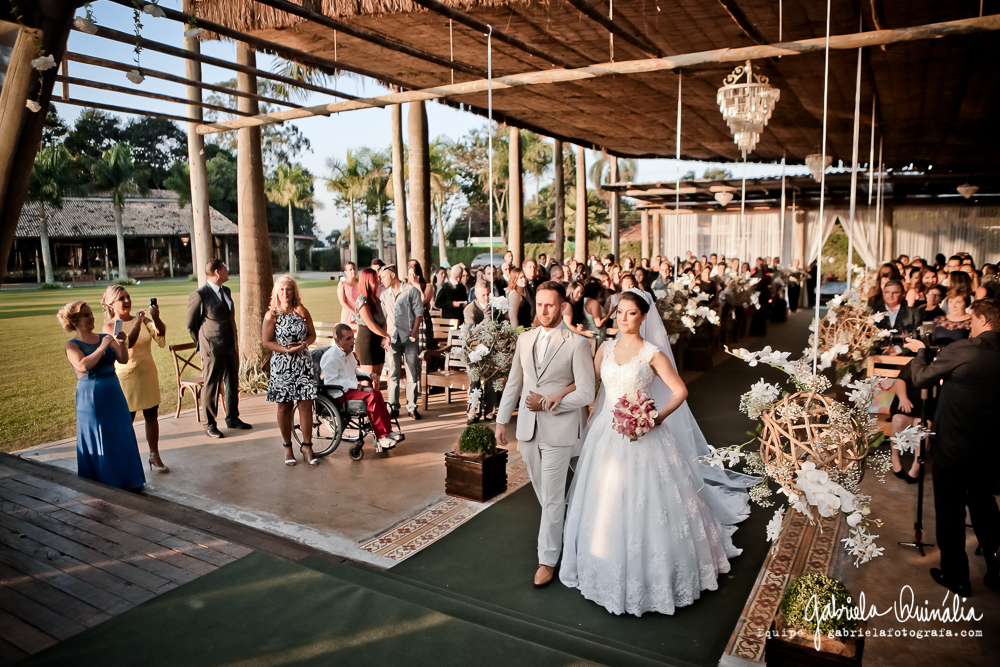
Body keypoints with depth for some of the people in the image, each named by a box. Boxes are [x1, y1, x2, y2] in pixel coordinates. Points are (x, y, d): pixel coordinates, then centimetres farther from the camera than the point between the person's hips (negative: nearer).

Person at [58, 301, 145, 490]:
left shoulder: (106, 338, 7)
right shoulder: (72, 345, -5)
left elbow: (124, 360, -2)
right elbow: (83, 365, -22)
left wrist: (121, 343, -18)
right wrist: (102, 347, -21)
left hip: (114, 393, 5)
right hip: (90, 396, -5)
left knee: (121, 436, 9)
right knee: (97, 441, 2)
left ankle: (125, 481, 22)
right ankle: (101, 485, 13)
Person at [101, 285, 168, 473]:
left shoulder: (143, 320, 4)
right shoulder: (110, 327, -6)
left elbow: (161, 338, -11)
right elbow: (125, 344, -24)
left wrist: (156, 318, -25)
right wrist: (138, 322, -29)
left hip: (148, 374, 4)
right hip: (126, 377, -4)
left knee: (152, 416, 8)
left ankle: (154, 456, 18)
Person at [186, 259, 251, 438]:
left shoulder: (226, 291, 13)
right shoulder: (199, 295, -10)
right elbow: (191, 325, -3)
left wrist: (235, 342, 15)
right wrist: (203, 346, 2)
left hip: (231, 348, 7)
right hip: (213, 351, -7)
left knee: (233, 383, 15)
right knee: (211, 386, 2)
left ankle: (232, 418, 29)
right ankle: (210, 425, 13)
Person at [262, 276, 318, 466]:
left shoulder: (302, 312, 7)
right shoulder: (271, 315, -2)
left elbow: (312, 335, 11)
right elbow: (266, 342, -5)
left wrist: (304, 344, -11)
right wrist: (287, 350, -17)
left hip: (303, 364, 2)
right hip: (282, 365, -2)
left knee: (306, 405, -1)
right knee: (285, 406, 5)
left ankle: (307, 446, 9)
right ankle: (287, 447, 19)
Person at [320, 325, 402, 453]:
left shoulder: (348, 353, 17)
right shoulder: (330, 357, -14)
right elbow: (330, 382, -21)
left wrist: (368, 376, 11)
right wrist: (355, 385, -23)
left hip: (351, 388, 9)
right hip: (339, 394, -9)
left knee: (376, 393, -15)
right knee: (371, 396, -27)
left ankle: (387, 431, -14)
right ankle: (381, 437, -25)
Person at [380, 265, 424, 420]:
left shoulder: (411, 291, 0)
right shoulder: (385, 294, 15)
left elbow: (419, 314, -2)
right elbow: (384, 316, 16)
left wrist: (413, 333, -11)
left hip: (410, 339, -3)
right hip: (392, 339, 4)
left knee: (412, 373, -1)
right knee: (393, 373, 2)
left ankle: (411, 407, 7)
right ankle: (393, 407, 9)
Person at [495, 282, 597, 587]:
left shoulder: (577, 343, -10)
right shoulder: (525, 339, 7)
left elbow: (586, 393, -12)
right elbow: (513, 382, 13)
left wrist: (548, 403, -17)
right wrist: (501, 419, 12)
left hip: (559, 430, -5)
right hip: (527, 428, 5)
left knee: (552, 497, 1)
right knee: (542, 492, 18)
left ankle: (548, 560, 15)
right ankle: (562, 530, 42)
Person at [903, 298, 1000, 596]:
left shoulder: (961, 350, -20)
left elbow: (921, 378, -8)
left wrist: (920, 351, 10)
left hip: (953, 446, -5)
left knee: (950, 510, 9)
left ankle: (956, 577, 21)